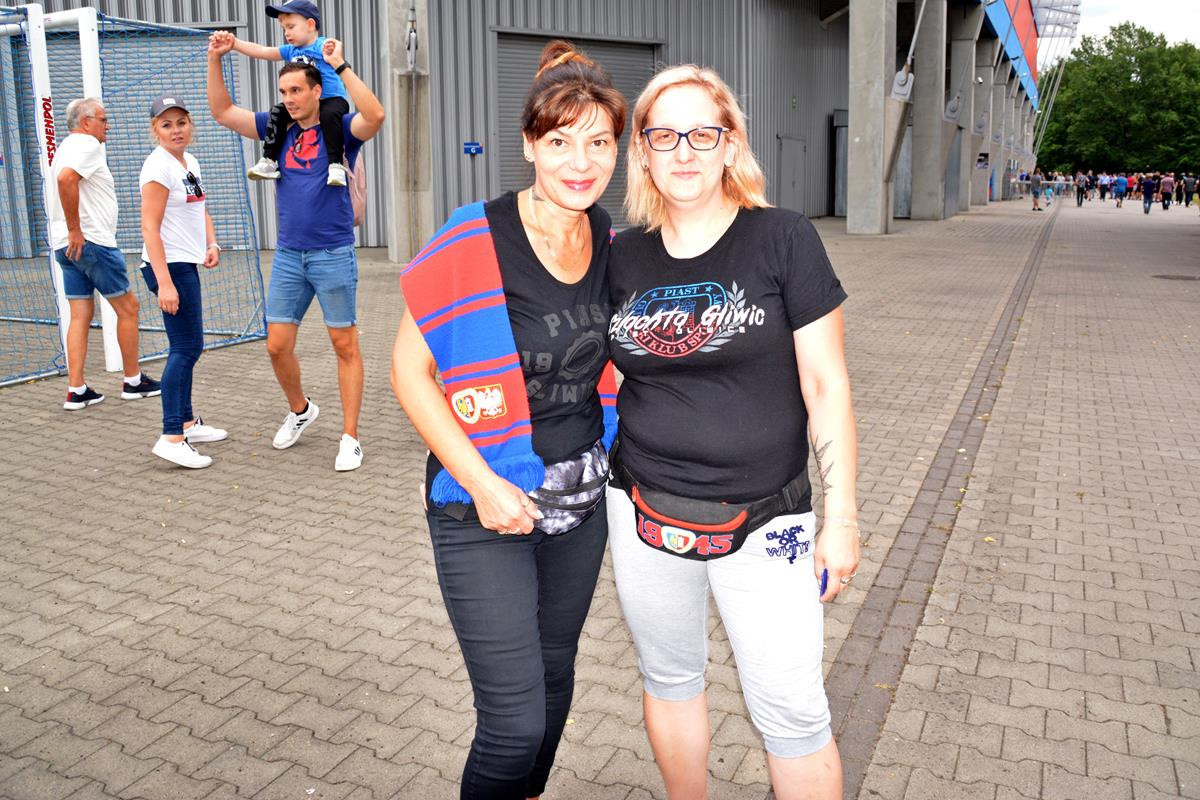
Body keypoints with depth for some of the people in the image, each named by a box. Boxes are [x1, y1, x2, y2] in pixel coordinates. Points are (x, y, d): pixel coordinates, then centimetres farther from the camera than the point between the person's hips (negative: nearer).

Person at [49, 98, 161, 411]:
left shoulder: (67, 146, 22)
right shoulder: (87, 144, -10)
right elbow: (66, 178, -27)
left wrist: (71, 232, 18)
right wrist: (75, 230, -23)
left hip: (67, 247, 9)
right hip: (92, 242, -9)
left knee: (80, 316, 7)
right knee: (127, 307, 3)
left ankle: (76, 390, 5)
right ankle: (133, 381, 10)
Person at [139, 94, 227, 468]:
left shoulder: (190, 162, 13)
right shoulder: (159, 166, -14)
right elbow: (150, 227, -19)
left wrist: (212, 244, 5)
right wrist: (164, 283, -26)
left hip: (186, 265, 9)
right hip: (169, 266, -9)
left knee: (187, 347, 15)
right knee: (186, 347, -12)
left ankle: (187, 422, 27)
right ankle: (171, 438, -11)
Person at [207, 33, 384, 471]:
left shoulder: (340, 129, -5)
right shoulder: (278, 129, 10)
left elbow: (375, 115, -26)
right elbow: (223, 112, 14)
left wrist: (340, 65, -26)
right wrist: (215, 59, 4)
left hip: (333, 254, -5)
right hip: (288, 255, 5)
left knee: (345, 346, 1)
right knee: (277, 346, 7)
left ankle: (350, 438, 8)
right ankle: (300, 410, 33)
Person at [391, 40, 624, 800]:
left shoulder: (609, 239, -1)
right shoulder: (473, 243, -19)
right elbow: (410, 369, -13)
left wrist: (621, 453, 5)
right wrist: (481, 482, -19)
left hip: (581, 501, 6)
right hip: (485, 514, -6)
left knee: (554, 677, 22)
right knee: (515, 721, -3)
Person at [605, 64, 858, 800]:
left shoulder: (783, 239, -8)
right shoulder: (625, 256, 2)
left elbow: (826, 387, -7)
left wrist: (842, 518, -8)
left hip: (763, 522, -3)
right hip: (646, 513, 4)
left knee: (792, 713, 3)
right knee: (669, 679, 19)